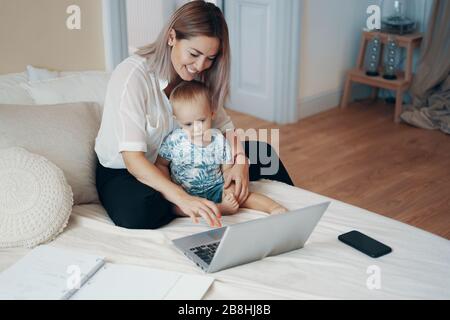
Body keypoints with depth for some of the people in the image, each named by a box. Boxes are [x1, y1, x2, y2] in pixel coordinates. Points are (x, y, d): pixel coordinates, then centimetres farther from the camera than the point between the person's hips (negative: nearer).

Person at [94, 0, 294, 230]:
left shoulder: (198, 76, -7)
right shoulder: (132, 75, -28)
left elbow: (223, 124, 1)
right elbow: (133, 159, -34)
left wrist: (240, 160, -21)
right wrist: (183, 199, -45)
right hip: (123, 171, -6)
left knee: (260, 151, -2)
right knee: (136, 212, -41)